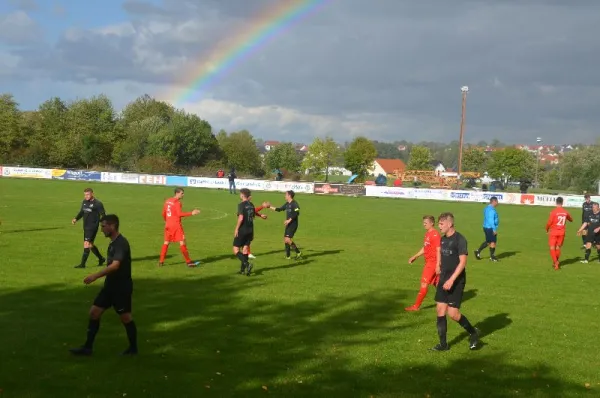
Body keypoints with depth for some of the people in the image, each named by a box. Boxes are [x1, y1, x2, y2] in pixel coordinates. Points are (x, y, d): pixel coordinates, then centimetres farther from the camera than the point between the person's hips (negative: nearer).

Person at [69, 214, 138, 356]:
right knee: (94, 312, 5)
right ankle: (88, 347, 9)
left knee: (125, 317, 2)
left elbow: (115, 265, -32)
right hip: (110, 285, 9)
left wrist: (96, 275, -37)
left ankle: (133, 348, 18)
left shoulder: (121, 243, -20)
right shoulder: (113, 242, 10)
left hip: (121, 287, -9)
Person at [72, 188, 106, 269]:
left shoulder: (98, 204, -11)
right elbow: (81, 212, 23)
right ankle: (101, 259, 34)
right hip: (86, 227, 8)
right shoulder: (84, 202, 11)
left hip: (93, 227, -8)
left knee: (87, 243, -14)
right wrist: (76, 219, 7)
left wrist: (99, 221, -27)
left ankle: (82, 264, -12)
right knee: (90, 245, 16)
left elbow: (103, 215, -10)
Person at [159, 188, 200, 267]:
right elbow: (180, 214, -22)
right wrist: (191, 213, -23)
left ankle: (161, 261, 13)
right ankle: (188, 262, -6)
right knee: (182, 242, -6)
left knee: (166, 242, 14)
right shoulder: (177, 202, -12)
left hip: (168, 224, 8)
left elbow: (163, 213, 17)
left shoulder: (167, 201, 12)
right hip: (176, 225, -8)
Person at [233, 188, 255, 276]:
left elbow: (241, 218, -22)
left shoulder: (241, 205, -13)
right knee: (245, 249, 12)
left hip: (242, 230, -7)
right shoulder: (251, 205, 9)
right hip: (250, 230, 7)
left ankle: (247, 264, -19)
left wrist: (236, 229, -16)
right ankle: (243, 269, 13)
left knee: (236, 250, -2)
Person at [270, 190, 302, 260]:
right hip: (288, 224, 9)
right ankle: (287, 256, 15)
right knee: (285, 240, 9)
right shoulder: (287, 204, 14)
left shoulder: (294, 203, -13)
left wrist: (289, 220, -25)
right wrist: (270, 207, 23)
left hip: (293, 224, -9)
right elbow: (279, 209, 23)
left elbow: (297, 213, -22)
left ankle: (298, 252, -7)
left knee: (288, 239, -17)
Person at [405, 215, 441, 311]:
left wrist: (438, 265, -23)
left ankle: (416, 306, -2)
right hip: (429, 262, 9)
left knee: (424, 284, -6)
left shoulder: (435, 234, -16)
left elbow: (438, 250, -20)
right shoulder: (427, 234, 12)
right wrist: (414, 257, 22)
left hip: (433, 263, -9)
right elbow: (424, 248, 23)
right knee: (437, 284, 15)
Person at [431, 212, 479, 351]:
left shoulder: (460, 239, -14)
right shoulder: (443, 239, 10)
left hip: (456, 281, -7)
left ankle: (473, 332, 16)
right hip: (444, 280, 7)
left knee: (453, 313, -8)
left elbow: (463, 262, -18)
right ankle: (443, 344, 11)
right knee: (440, 311, 4)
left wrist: (451, 280, -23)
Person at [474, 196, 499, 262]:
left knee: (488, 242, 17)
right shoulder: (491, 210, -19)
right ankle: (492, 256, 9)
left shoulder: (487, 208, 13)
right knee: (493, 242, 1)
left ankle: (478, 251, 14)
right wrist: (494, 229, -23)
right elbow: (491, 220, -24)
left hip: (486, 227, 10)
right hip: (490, 228, -10)